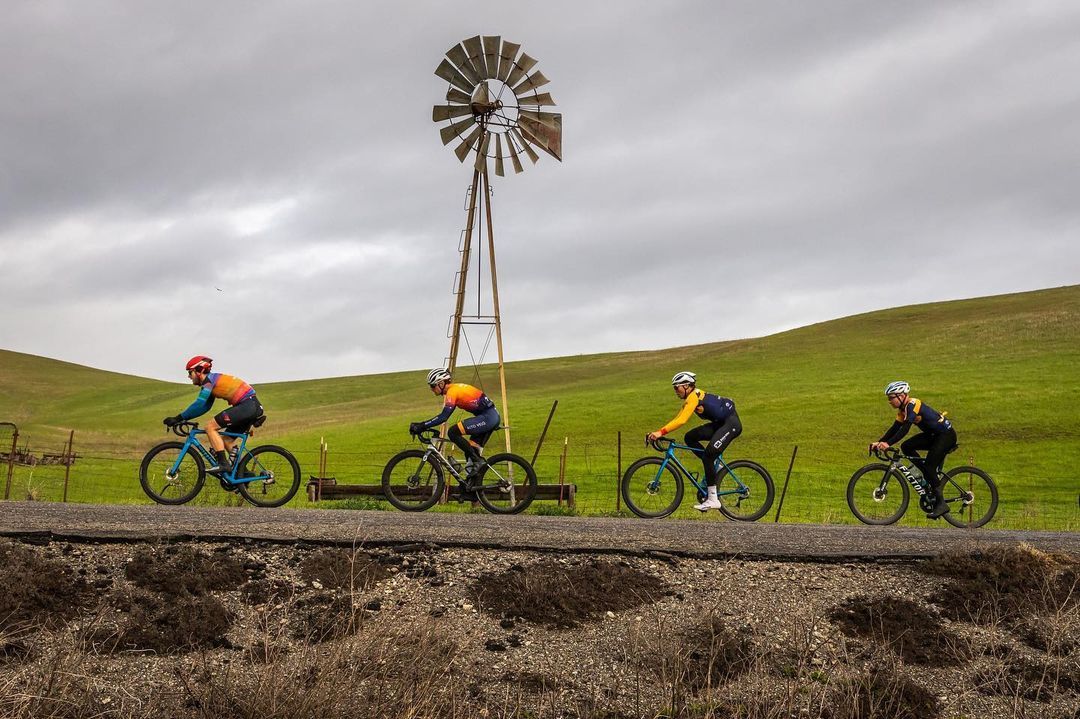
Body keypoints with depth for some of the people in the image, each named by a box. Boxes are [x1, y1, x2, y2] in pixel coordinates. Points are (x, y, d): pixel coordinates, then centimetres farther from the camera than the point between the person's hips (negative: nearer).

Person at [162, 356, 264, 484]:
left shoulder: (209, 379, -7)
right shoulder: (212, 382, 22)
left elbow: (199, 404, -17)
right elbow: (204, 407, 26)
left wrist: (179, 418, -13)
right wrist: (182, 418, 18)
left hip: (246, 405, -10)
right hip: (254, 407, 10)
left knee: (210, 427, -10)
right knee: (227, 440, 17)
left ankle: (223, 464, -13)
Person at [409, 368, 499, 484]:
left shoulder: (452, 391, -13)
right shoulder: (455, 388, 17)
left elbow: (443, 417, -21)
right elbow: (444, 415, 22)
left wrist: (422, 426, -19)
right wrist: (422, 425, 16)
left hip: (487, 417, -10)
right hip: (492, 417, 10)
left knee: (453, 433, -16)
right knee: (470, 450, 11)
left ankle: (477, 461, -10)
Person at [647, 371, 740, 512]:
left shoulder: (693, 397, -19)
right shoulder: (690, 397, 11)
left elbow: (681, 421, -31)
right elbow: (677, 419, 9)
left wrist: (661, 432, -34)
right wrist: (658, 432, 0)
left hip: (731, 423, -10)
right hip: (720, 423, 10)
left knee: (708, 454, -19)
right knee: (690, 437, 0)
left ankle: (713, 499, -15)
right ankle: (713, 465, 8)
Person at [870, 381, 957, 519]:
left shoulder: (913, 405, -23)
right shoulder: (903, 409, 5)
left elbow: (905, 429, -33)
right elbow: (895, 428, 3)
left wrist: (888, 444, -41)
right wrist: (879, 442, -8)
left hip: (947, 435, -9)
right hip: (933, 435, 9)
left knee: (929, 467, -17)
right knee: (906, 447, -4)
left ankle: (941, 504, -10)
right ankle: (932, 476, 4)